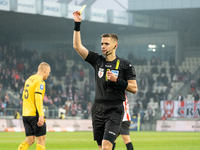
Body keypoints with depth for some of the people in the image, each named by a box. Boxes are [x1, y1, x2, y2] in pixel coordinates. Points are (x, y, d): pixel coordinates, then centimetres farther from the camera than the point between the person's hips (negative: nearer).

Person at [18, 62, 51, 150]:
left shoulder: (29, 80, 18)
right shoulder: (40, 81, -9)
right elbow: (38, 98, -19)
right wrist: (41, 115, -24)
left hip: (26, 114, 8)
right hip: (35, 114, -8)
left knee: (30, 140, 7)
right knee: (41, 139, 0)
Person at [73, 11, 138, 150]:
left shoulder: (125, 65, 0)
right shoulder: (97, 61, 10)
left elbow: (134, 88, -1)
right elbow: (77, 46, 6)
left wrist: (117, 80, -14)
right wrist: (77, 24, -1)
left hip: (115, 111, -5)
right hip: (98, 110, 5)